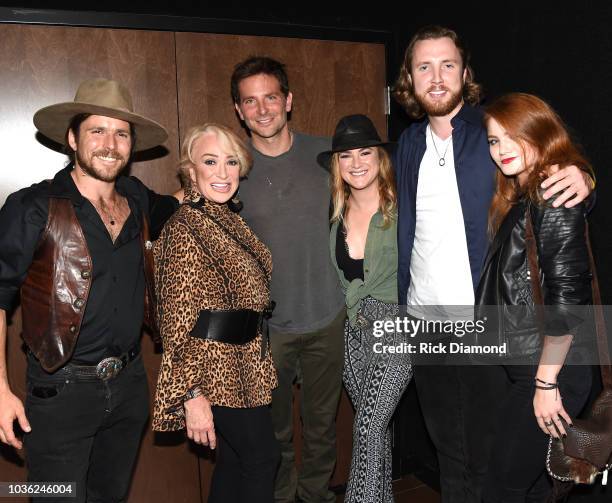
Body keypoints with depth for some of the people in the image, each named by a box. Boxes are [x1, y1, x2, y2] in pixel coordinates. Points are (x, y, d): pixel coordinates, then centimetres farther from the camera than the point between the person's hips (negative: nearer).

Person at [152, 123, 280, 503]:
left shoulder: (229, 220, 8)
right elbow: (177, 323, -21)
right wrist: (192, 394, -21)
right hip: (219, 369, -8)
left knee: (234, 458, 19)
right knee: (263, 458, 5)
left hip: (243, 365, 8)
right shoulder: (185, 230, -19)